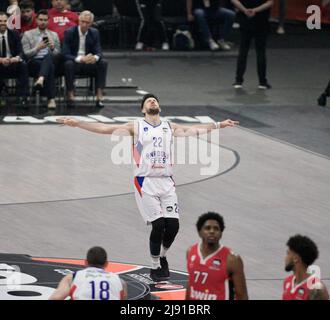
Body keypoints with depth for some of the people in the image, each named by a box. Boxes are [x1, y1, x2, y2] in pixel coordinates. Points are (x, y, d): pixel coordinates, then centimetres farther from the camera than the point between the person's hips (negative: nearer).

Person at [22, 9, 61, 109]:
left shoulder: (54, 35, 20)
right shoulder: (28, 34, 12)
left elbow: (58, 55, 15)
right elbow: (25, 54, 3)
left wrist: (53, 48, -7)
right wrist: (38, 48, -12)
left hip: (50, 60, 1)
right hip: (34, 64, -1)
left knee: (49, 56, -39)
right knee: (50, 67, -38)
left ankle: (41, 80, -63)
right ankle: (51, 99, -47)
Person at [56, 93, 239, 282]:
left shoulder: (170, 128, 15)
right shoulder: (136, 127, 4)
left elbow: (194, 130, 19)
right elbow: (105, 129, -1)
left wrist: (219, 125, 16)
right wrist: (77, 123, -9)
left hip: (166, 182, 3)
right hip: (146, 182, -3)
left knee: (173, 224, -5)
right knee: (158, 224, -12)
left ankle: (162, 257, 23)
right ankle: (155, 267, 6)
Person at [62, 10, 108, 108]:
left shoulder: (94, 33, 3)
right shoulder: (69, 33, -8)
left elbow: (99, 52, -3)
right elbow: (65, 54, -16)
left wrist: (95, 58, -30)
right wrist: (80, 59, -35)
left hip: (89, 63, 3)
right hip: (74, 63, -3)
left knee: (103, 63, -24)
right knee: (68, 63, -36)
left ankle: (99, 96, -27)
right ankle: (70, 96, -30)